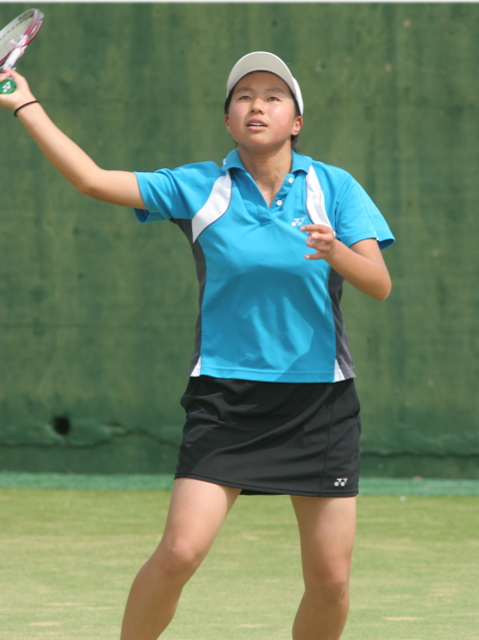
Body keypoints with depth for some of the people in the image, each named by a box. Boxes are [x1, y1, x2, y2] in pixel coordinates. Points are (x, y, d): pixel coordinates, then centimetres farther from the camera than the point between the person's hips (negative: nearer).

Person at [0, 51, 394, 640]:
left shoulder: (334, 188, 2)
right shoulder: (198, 188, 3)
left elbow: (379, 285, -7)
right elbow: (92, 179, 1)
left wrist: (335, 252, -27)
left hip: (319, 399, 1)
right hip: (224, 396, -1)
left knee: (330, 579, -1)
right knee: (180, 551, -16)